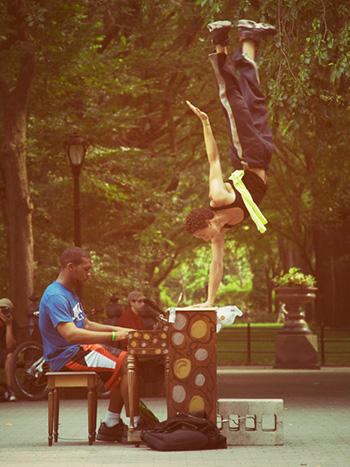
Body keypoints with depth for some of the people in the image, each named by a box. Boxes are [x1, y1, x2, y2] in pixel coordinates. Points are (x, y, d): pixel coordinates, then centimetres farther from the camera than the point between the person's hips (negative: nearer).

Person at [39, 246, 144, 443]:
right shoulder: (55, 297, -18)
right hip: (67, 356, -11)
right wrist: (113, 336, -31)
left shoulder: (71, 294, 18)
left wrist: (117, 330, 11)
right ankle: (134, 426, -16)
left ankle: (111, 425, 4)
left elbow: (86, 325, 26)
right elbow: (71, 335, -30)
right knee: (128, 365, -19)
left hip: (79, 351, 11)